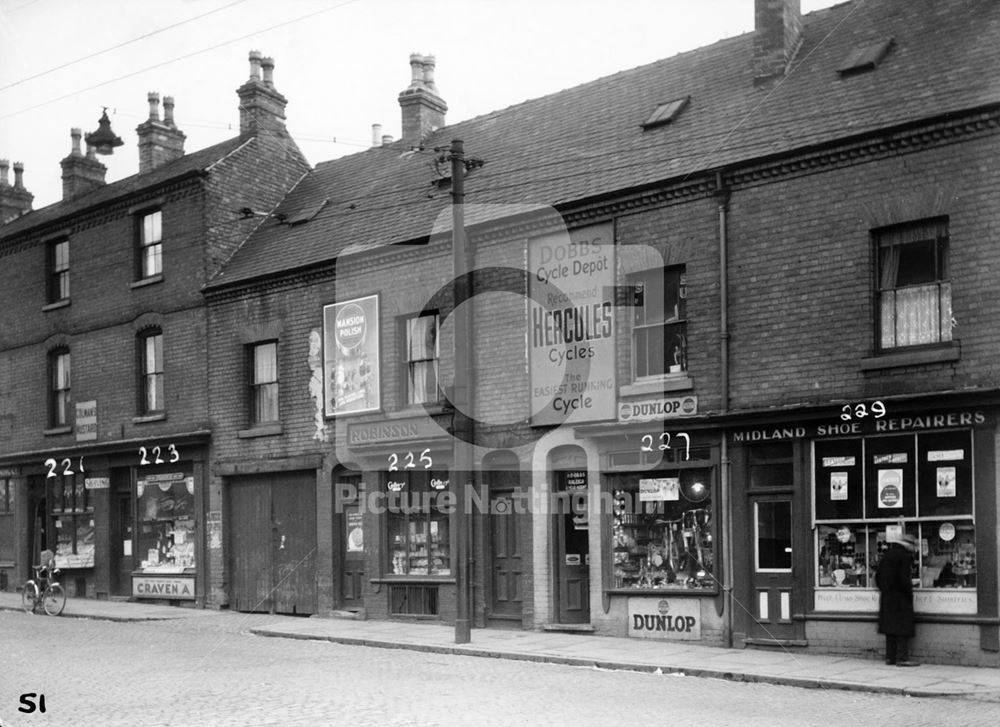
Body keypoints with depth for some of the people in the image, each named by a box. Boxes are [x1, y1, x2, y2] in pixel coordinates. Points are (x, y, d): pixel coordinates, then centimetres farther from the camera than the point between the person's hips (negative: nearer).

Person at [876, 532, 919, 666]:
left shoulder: (886, 555, 11)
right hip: (900, 599, -8)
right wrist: (909, 591, -8)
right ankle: (902, 658, -4)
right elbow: (903, 578, -20)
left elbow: (878, 575, 13)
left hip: (886, 597, 8)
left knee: (890, 626, 12)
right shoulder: (904, 556, -13)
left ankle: (890, 657, 15)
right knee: (903, 628, -3)